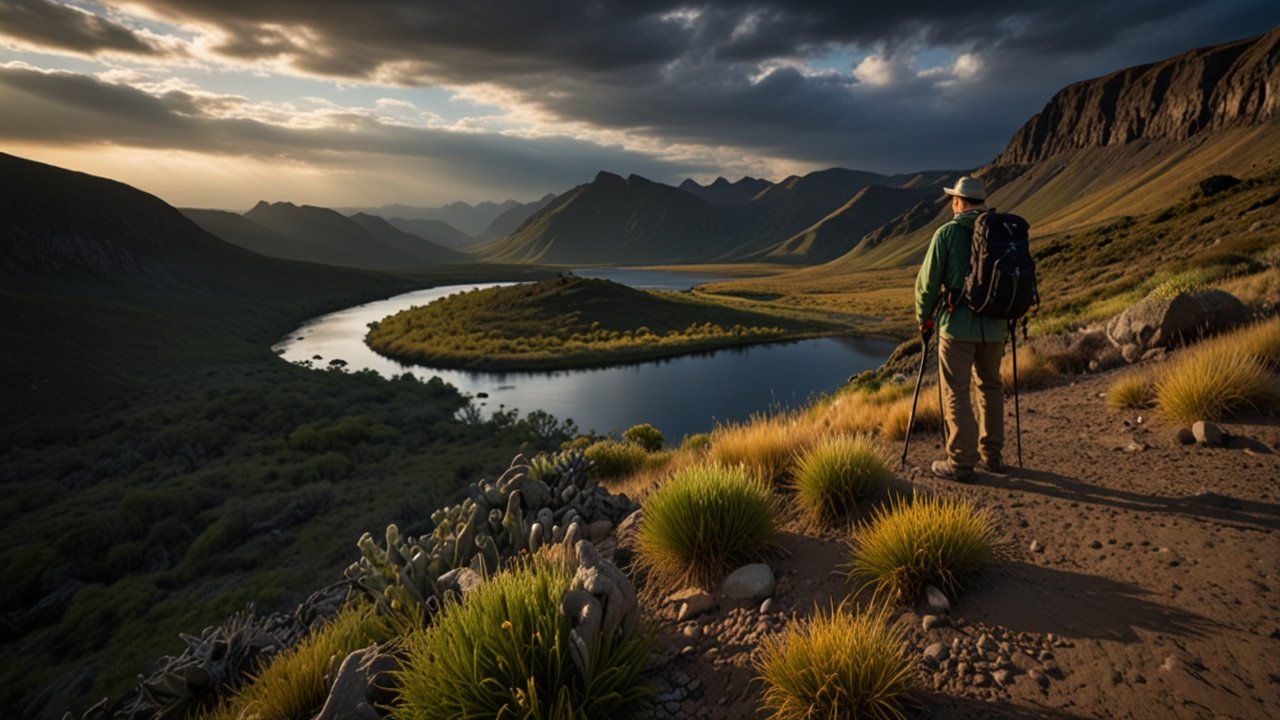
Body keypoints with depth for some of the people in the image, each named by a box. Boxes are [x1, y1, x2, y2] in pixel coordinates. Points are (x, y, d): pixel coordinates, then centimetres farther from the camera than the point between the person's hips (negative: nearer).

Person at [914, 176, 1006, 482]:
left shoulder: (947, 233, -5)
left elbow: (928, 280, -5)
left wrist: (924, 318, 9)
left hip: (957, 323, -5)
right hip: (994, 325, 5)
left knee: (956, 392, 1)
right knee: (990, 387, 19)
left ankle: (961, 463, 3)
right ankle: (992, 454, 27)